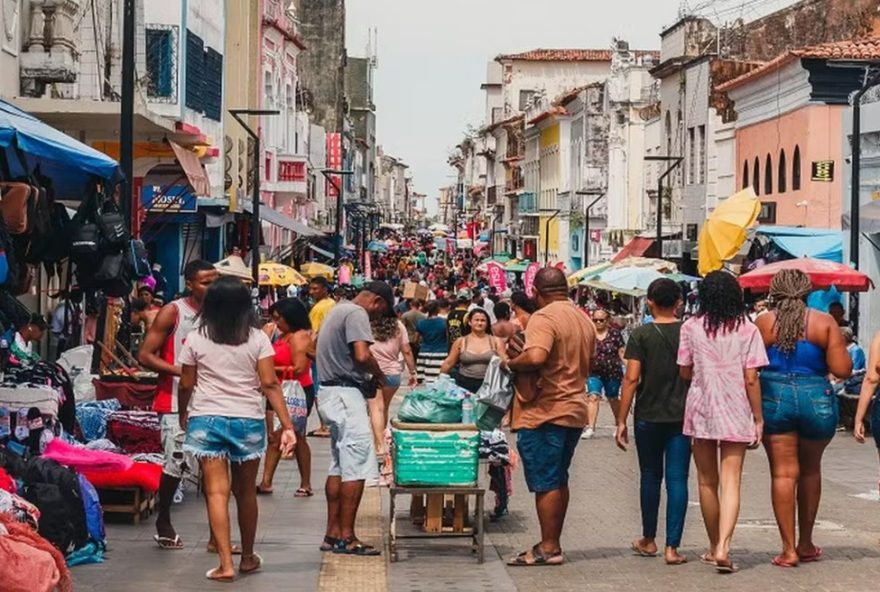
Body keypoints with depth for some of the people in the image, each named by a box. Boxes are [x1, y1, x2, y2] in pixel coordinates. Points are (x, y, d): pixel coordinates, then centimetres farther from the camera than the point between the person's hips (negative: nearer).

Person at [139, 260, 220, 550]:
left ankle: (216, 534, 2)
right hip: (176, 401, -5)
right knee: (176, 464, -2)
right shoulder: (172, 313, -6)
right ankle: (163, 523, 19)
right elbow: (145, 355, -9)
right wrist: (179, 371, -20)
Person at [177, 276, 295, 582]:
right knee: (245, 491, 15)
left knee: (216, 491, -4)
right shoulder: (257, 339, -1)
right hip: (248, 421, 1)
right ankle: (247, 557, 29)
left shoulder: (196, 339, -1)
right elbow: (269, 384, -7)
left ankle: (226, 564, -11)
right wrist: (287, 426, -7)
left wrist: (183, 415, 23)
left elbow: (186, 385, 4)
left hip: (206, 420, -1)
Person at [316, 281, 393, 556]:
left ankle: (333, 534, 14)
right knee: (356, 467, -8)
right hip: (346, 394, -10)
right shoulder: (357, 313, -12)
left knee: (339, 466, 13)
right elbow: (362, 355, -25)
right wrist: (378, 374, -6)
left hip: (330, 392, 11)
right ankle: (346, 537, -8)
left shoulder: (338, 310, 20)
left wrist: (368, 377, 11)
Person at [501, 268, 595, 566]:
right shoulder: (583, 319, 14)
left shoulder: (544, 317, -15)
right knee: (558, 480, 15)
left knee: (545, 482, -3)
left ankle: (548, 548, 0)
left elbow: (536, 357, -31)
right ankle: (553, 544, 19)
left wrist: (511, 362, -12)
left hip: (544, 411, -9)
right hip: (575, 409, 9)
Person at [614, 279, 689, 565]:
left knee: (650, 477, 14)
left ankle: (649, 540, 25)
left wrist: (621, 421, -5)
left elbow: (632, 379, -10)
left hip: (648, 417, -1)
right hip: (682, 416, 1)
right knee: (677, 479, 0)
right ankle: (672, 547, -4)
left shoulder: (641, 334, -6)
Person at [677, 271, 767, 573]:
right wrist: (758, 418, 0)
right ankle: (723, 547, -18)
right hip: (736, 413, -1)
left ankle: (714, 547, 23)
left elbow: (684, 372, 2)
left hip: (701, 410, 1)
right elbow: (751, 379, -7)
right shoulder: (747, 330, -5)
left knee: (707, 482, 14)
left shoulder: (691, 327, -2)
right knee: (730, 483, -2)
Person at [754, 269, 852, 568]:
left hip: (774, 398, -1)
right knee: (810, 471, 18)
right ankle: (806, 543, 25)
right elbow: (842, 369, -6)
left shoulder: (764, 323, -2)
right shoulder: (825, 322, -2)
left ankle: (789, 548, -1)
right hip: (816, 399, 1)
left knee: (783, 473, 2)